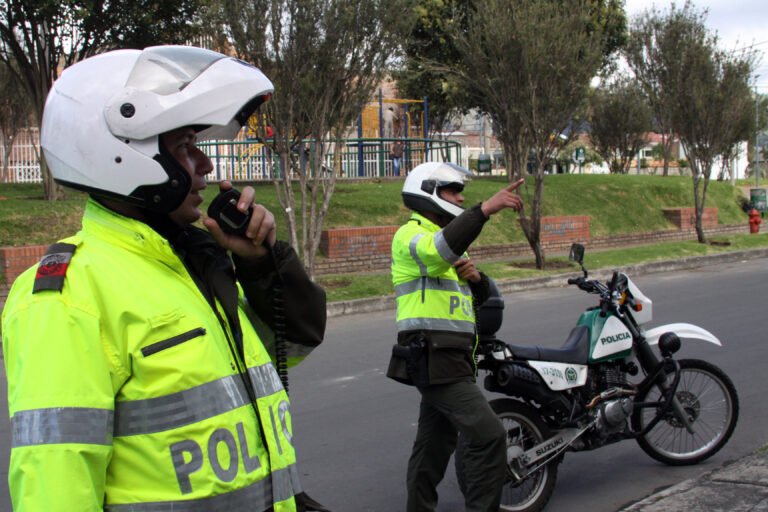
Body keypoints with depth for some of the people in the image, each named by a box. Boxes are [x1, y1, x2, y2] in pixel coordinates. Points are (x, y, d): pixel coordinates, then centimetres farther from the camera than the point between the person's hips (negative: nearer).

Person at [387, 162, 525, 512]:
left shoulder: (449, 236, 25)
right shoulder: (411, 234, -6)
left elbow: (480, 296, 22)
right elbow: (438, 249, -32)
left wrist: (474, 277, -1)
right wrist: (486, 209, -40)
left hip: (449, 359, 10)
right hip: (434, 358, -10)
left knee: (435, 443, 15)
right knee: (488, 435, -17)